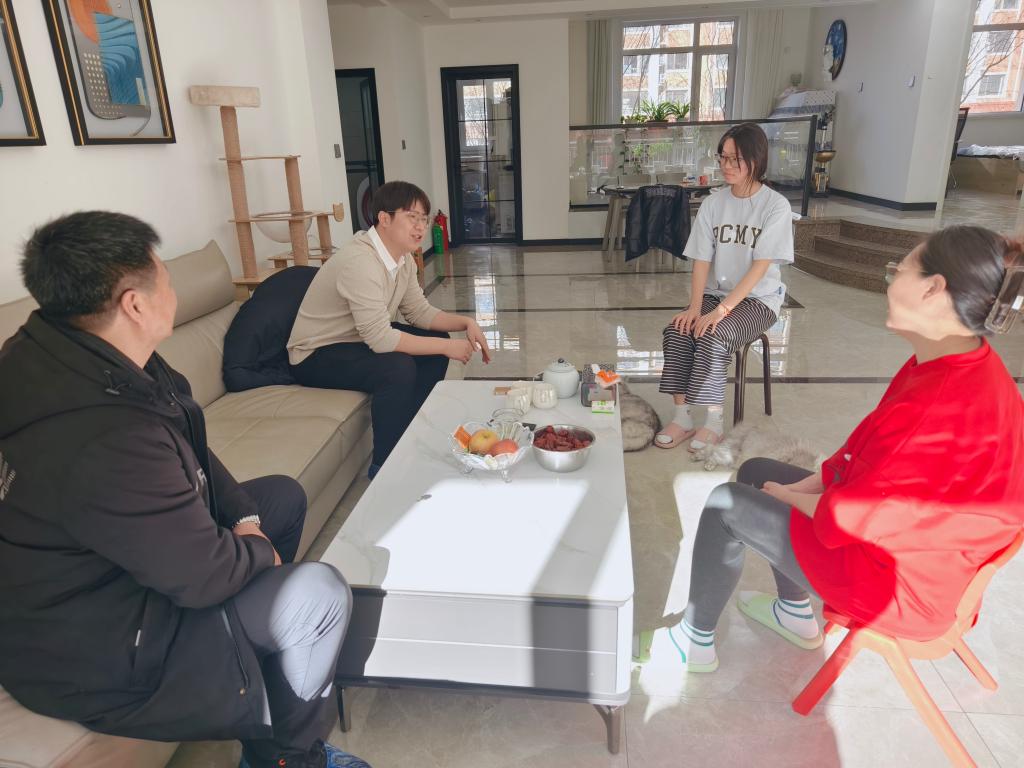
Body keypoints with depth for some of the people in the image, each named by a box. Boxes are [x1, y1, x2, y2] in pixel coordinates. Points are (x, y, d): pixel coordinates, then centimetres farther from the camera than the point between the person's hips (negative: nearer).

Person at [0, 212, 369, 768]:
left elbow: (190, 452, 4)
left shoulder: (49, 348, -7)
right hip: (90, 648, -9)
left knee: (283, 496, 13)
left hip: (96, 567, 10)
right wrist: (257, 547, -9)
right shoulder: (104, 438, -39)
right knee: (320, 594, -14)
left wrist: (245, 515, -5)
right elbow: (205, 575, -29)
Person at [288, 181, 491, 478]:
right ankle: (385, 465, -10)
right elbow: (380, 338, -34)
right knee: (399, 368, -31)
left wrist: (466, 323, -13)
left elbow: (420, 312, 4)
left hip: (360, 339, 9)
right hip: (316, 356, -9)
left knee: (436, 344, 2)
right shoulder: (359, 261, -30)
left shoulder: (403, 258, -2)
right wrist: (447, 347, -28)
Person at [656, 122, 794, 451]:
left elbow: (760, 267, -17)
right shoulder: (713, 203, 3)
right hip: (715, 294, 4)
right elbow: (702, 260, -1)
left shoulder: (776, 206, -10)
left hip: (757, 299, -4)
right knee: (676, 332, -23)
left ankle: (714, 421, -16)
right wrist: (695, 306, -16)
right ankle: (682, 416, -15)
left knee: (713, 337, -31)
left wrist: (721, 310, -25)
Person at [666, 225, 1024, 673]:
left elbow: (844, 519, -28)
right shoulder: (956, 363, -3)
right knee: (756, 471, 17)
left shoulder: (948, 405, -36)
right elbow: (868, 453, 7)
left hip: (902, 587, -9)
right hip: (888, 520, 10)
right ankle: (797, 614, 32)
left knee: (726, 505, -8)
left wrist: (788, 495, -9)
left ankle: (695, 641, 13)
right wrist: (804, 486, 0)